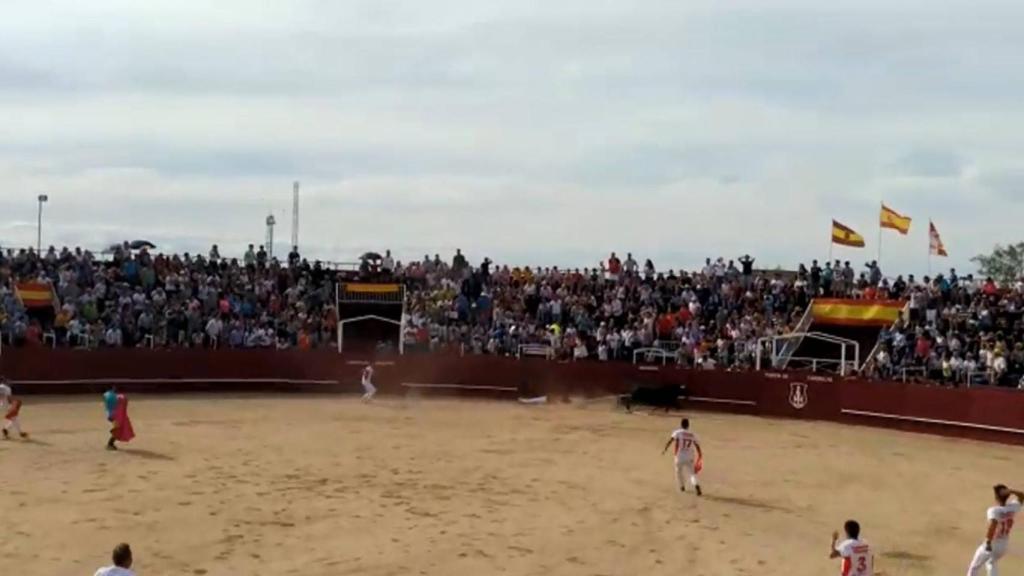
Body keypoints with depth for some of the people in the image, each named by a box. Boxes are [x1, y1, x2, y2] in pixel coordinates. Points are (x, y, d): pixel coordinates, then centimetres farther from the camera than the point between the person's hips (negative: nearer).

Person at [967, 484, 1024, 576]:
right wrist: (1009, 491, -7)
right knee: (991, 563, 33)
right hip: (1004, 544, 5)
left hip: (992, 544, -5)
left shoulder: (994, 510, -23)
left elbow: (993, 523, -42)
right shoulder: (1012, 508, -6)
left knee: (975, 567, 15)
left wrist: (988, 541, -35)